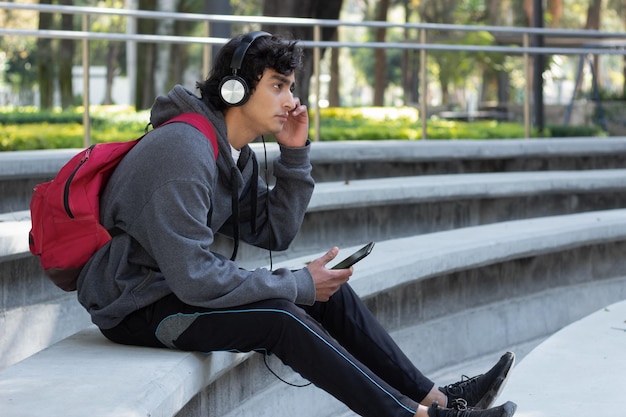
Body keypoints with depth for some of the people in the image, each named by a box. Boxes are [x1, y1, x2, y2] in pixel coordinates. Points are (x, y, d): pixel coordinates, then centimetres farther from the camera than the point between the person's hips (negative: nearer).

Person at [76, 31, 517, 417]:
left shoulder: (234, 152, 6)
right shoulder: (183, 152, -25)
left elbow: (275, 233, 9)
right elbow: (194, 278, -30)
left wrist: (295, 154, -3)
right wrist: (299, 286, -21)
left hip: (181, 285, 10)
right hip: (136, 309, -9)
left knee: (330, 292, 1)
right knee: (283, 317, -24)